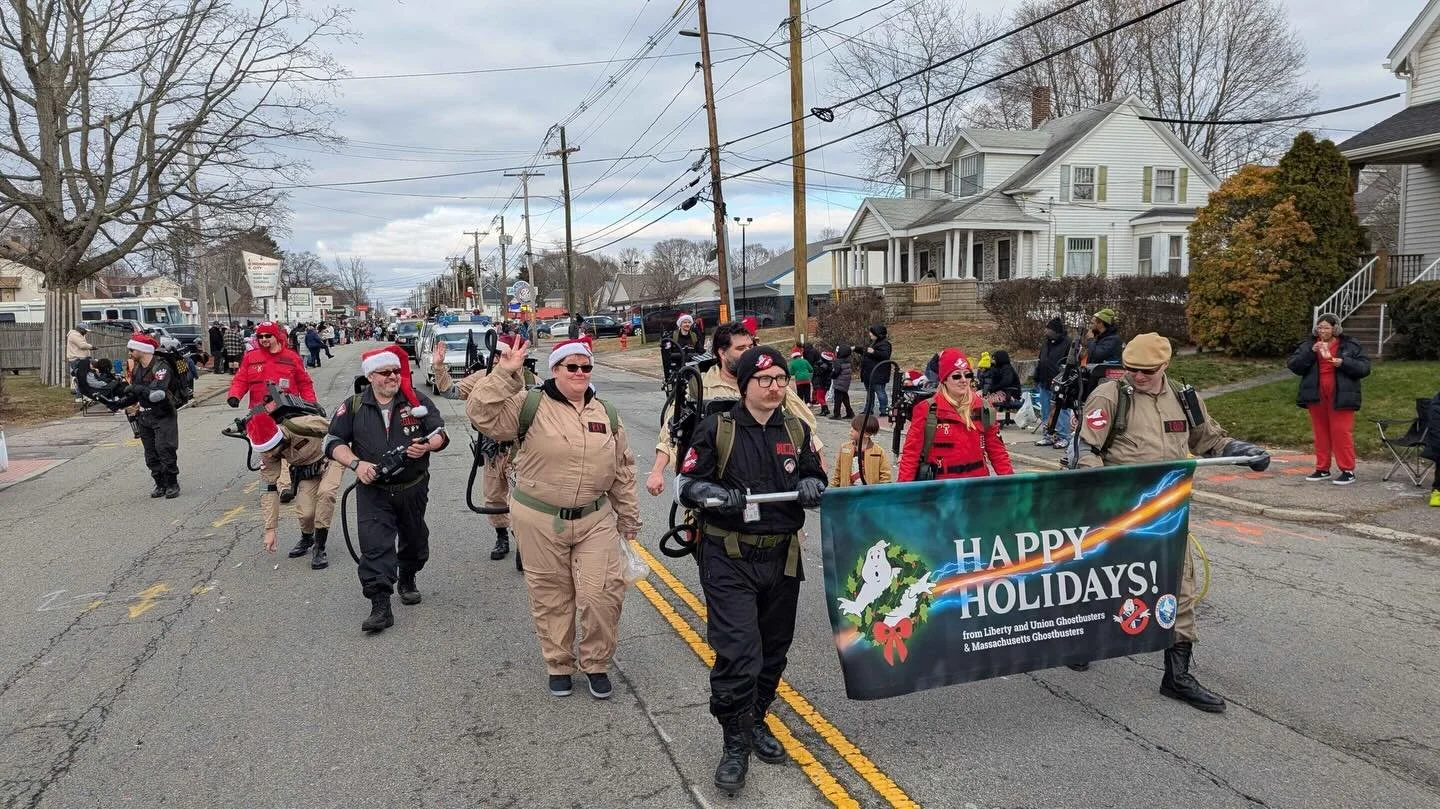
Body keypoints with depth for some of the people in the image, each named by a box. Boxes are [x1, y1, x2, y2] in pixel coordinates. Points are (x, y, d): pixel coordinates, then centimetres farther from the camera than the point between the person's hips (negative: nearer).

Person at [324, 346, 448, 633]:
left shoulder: (418, 401, 1)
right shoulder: (353, 406, 1)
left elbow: (441, 434, 1)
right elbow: (333, 441, 2)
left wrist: (427, 446, -22)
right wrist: (356, 464, -15)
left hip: (413, 488, 2)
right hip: (373, 491, -1)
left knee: (414, 540, 17)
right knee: (375, 546, -11)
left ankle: (407, 581, 43)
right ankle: (380, 607, -10)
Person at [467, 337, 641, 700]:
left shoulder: (607, 414, 8)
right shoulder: (531, 405, -5)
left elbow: (623, 472, 13)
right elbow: (481, 413, -19)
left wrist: (629, 519, 15)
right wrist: (504, 374, -28)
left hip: (596, 520, 3)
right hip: (540, 520, -2)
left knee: (602, 594, -2)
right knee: (551, 596, 10)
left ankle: (596, 664, 21)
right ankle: (559, 664, 30)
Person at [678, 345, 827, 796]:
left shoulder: (797, 431, 6)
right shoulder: (717, 429, -6)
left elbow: (816, 478, 15)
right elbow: (688, 485, -3)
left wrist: (811, 486, -8)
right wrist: (716, 495, -23)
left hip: (782, 557, 5)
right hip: (728, 559, -5)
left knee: (773, 648, 15)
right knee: (737, 652, -10)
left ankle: (756, 721, 36)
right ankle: (735, 743, 7)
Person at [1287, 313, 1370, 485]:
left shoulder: (1350, 345, 2)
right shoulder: (1308, 344, 6)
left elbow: (1364, 367, -3)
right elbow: (1293, 365, -3)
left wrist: (1344, 363, -19)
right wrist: (1311, 352, -16)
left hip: (1340, 397, -3)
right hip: (1316, 396, 3)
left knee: (1341, 433, -5)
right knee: (1320, 433, 9)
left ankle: (1348, 471, 2)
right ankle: (1322, 469, 17)